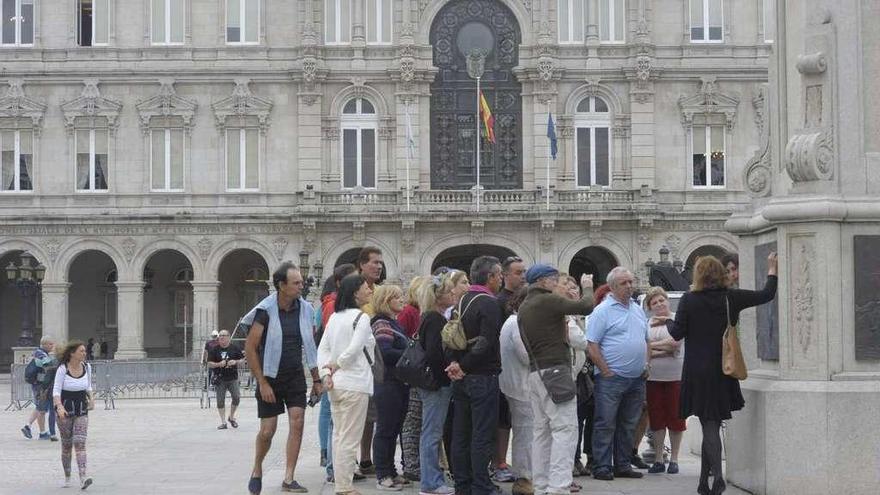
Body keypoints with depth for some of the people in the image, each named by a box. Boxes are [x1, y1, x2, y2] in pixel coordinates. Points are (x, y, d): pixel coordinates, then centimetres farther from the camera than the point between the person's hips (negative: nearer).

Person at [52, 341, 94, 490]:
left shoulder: (86, 367, 1)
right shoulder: (62, 369, -12)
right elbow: (56, 390, -14)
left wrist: (91, 399, 1)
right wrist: (59, 407, -29)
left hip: (81, 410, 2)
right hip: (65, 410, -2)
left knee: (80, 443, -12)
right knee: (66, 445, 8)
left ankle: (83, 478, -23)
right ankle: (67, 477, 25)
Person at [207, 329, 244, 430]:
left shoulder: (235, 348, 3)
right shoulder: (214, 350, 2)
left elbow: (243, 359, 8)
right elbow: (209, 364, 2)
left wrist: (235, 362, -12)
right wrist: (219, 364, -16)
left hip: (233, 377, 0)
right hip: (220, 379, 0)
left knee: (236, 398, -4)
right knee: (220, 401, -1)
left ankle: (231, 417, 19)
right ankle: (223, 422, 7)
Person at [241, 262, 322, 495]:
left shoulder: (305, 309, 0)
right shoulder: (265, 311, -14)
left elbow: (310, 346, 10)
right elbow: (250, 348, -12)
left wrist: (316, 379, 8)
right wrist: (262, 383, -14)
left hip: (296, 377, 3)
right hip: (270, 378, -3)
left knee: (297, 422, -9)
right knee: (268, 430, -1)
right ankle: (257, 471, 26)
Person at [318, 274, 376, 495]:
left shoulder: (334, 317, 11)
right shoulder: (361, 317, -11)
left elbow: (322, 349, 7)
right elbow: (354, 349, -20)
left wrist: (326, 373, -1)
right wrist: (337, 365, -5)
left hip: (335, 385, 8)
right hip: (354, 385, -7)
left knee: (338, 436, 14)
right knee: (349, 439, -3)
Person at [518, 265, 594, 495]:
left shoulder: (524, 306, 16)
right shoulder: (548, 301, -11)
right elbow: (586, 307, -15)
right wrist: (587, 286, 5)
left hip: (535, 371, 9)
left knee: (542, 431, 11)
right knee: (565, 429, -9)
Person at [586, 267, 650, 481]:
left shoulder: (638, 310, 15)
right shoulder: (602, 311, -8)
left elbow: (646, 340, 24)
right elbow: (592, 346, -12)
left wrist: (645, 365, 10)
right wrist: (606, 372, -15)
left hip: (636, 379, 7)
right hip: (611, 378, -7)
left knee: (628, 425, 12)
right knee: (605, 424, -4)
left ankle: (623, 465, 19)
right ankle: (602, 467, 1)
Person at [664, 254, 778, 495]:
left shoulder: (688, 300, -8)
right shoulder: (732, 297, -2)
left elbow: (677, 333, -6)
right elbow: (767, 294, 5)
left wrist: (668, 321, 15)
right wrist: (772, 270, 20)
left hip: (698, 371, -3)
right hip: (723, 370, 3)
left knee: (709, 424, 0)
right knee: (713, 424, 13)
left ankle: (717, 475, -18)